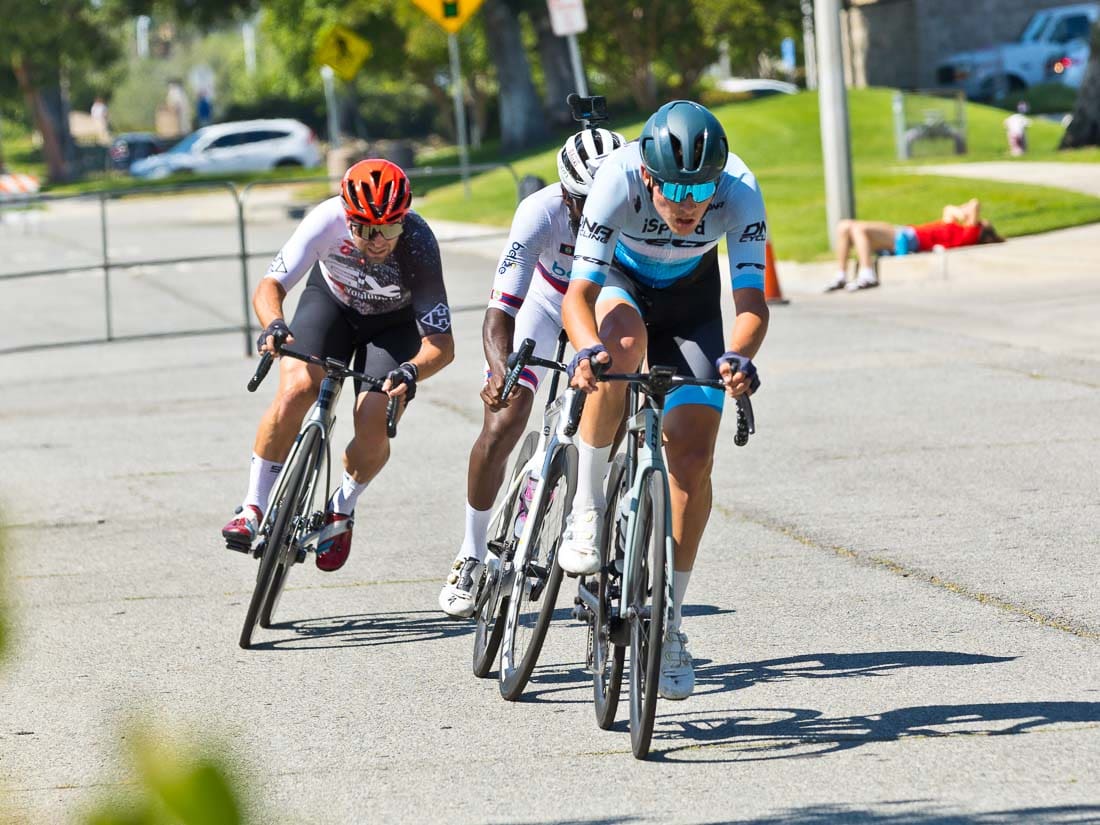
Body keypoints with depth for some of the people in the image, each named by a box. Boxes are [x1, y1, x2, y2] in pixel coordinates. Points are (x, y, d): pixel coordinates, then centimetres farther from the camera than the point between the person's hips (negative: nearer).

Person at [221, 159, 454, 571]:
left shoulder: (418, 244, -36)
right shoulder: (327, 221, -34)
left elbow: (442, 344, -35)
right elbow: (270, 286, -32)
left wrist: (411, 371, -55)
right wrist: (274, 326, -54)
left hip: (393, 323, -1)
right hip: (332, 301, 1)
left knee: (373, 429, -18)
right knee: (295, 389, -25)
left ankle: (341, 510, 14)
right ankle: (253, 508, -10)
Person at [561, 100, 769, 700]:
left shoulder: (739, 193, -33)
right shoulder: (619, 180, -37)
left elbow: (751, 302, -36)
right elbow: (578, 295, -39)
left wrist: (738, 356, -57)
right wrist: (587, 350, -60)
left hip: (691, 298, 1)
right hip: (619, 280, -1)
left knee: (692, 459, -10)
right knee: (624, 343, -39)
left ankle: (668, 622, 4)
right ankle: (587, 505, -20)